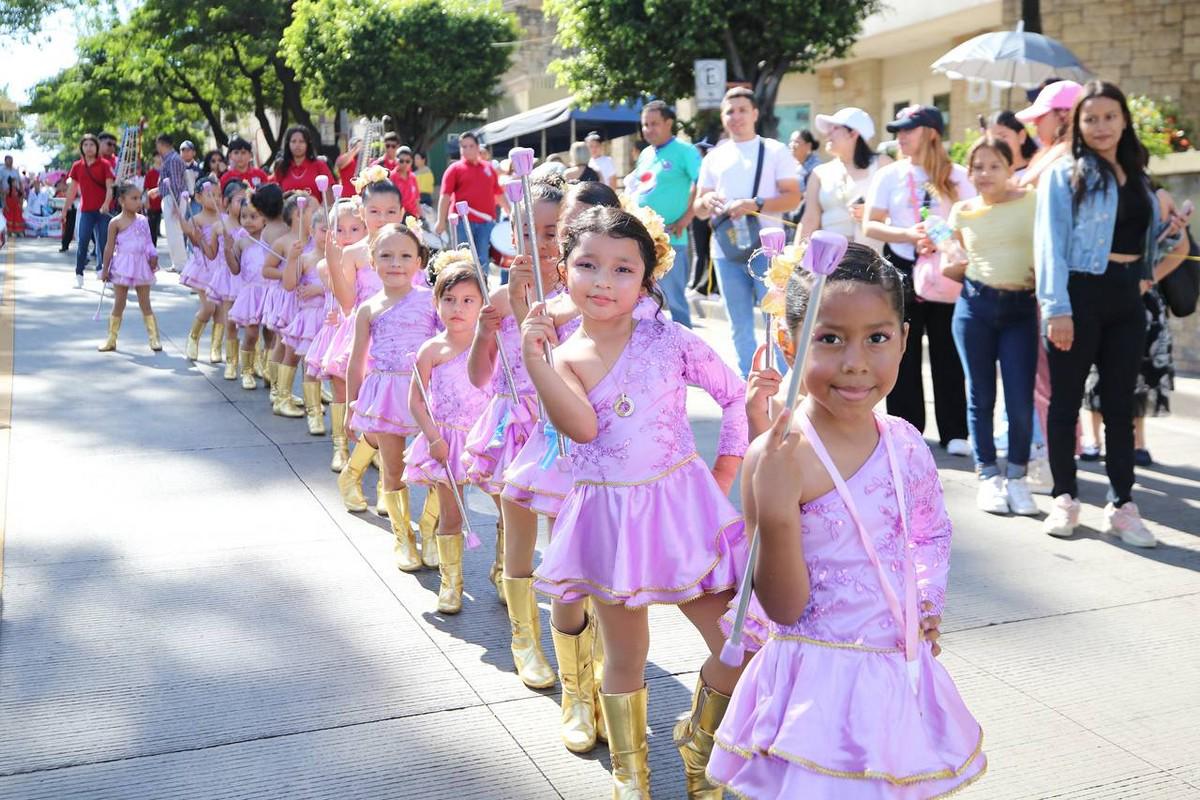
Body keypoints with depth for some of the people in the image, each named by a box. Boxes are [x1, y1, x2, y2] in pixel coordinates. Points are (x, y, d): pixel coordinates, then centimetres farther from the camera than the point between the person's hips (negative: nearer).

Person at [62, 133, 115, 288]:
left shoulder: (104, 165, 0)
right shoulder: (77, 166, 8)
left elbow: (109, 187, -6)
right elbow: (72, 189, 14)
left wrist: (106, 203, -22)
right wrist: (65, 208, 13)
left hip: (103, 210, -2)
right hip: (86, 210, 2)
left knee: (104, 243, 0)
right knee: (82, 242, -2)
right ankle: (79, 275, 4)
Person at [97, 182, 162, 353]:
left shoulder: (143, 220, 4)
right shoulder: (116, 222, -8)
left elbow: (148, 242, 6)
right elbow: (110, 247, -5)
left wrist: (153, 256, -12)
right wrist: (105, 269, -3)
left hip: (141, 265, 3)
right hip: (123, 266, -3)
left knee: (145, 304, 6)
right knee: (119, 304, 5)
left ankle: (154, 338, 9)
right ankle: (111, 339, 15)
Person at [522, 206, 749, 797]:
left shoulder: (670, 340, -5)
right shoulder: (565, 357, -2)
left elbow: (735, 395, 4)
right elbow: (580, 426, -21)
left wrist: (724, 474, 2)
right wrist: (534, 358, -26)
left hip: (681, 505, 0)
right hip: (609, 516, 0)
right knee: (625, 657, 13)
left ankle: (697, 745, 31)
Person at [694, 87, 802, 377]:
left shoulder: (775, 151, 2)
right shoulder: (714, 156, 13)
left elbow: (793, 197, -5)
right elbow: (698, 208, 14)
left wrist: (755, 205, -20)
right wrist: (706, 201, -10)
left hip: (766, 246, -4)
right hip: (726, 247, 4)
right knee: (740, 325, 10)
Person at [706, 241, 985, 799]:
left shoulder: (905, 444, -3)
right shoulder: (777, 459, -20)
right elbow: (784, 608, -18)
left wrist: (926, 604, 1)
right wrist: (776, 514, -31)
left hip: (901, 670, 6)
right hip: (819, 683, -5)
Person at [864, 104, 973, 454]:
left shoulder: (957, 176, 3)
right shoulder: (889, 175, 4)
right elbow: (870, 226, -1)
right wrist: (908, 234, -16)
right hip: (902, 271, 1)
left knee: (948, 353, 2)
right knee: (904, 354, 4)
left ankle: (954, 432, 10)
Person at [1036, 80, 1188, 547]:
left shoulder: (1136, 175, 15)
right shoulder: (1065, 174, -3)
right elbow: (1050, 244, -10)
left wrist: (1166, 227, 4)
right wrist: (1056, 308, -18)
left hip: (1126, 297, 5)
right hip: (1080, 293, -5)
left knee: (1120, 403, 8)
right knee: (1067, 399, 3)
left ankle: (1122, 505, 14)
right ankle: (1065, 498, 14)